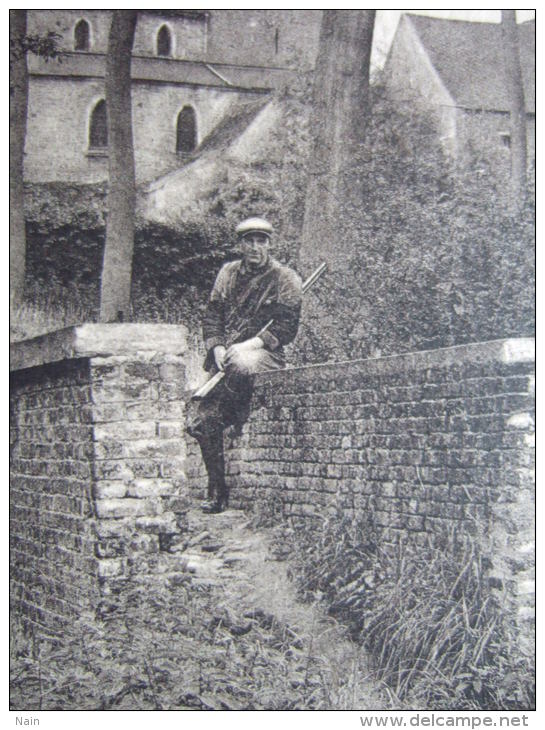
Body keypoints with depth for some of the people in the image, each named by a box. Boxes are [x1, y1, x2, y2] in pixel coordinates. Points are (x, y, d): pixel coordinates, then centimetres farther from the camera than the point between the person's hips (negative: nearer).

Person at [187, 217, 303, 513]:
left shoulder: (285, 279, 1)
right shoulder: (228, 272, 16)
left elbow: (286, 328, -6)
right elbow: (211, 316, 14)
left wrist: (248, 346, -18)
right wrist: (217, 348, -5)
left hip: (264, 354, -5)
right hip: (224, 356, 5)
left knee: (241, 365, -43)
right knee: (198, 420, -9)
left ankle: (238, 419, -15)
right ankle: (217, 491, 3)